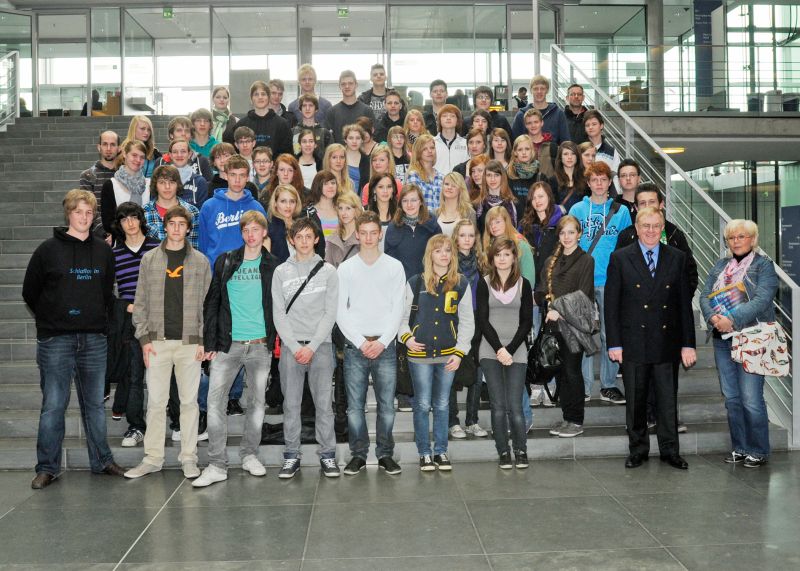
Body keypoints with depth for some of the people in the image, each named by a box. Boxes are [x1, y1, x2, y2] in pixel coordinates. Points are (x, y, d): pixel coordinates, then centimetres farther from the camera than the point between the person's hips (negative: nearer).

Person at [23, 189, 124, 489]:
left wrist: (98, 317, 9)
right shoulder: (48, 249, -2)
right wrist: (53, 319, 3)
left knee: (95, 403, 11)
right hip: (55, 340, -3)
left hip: (94, 339, 3)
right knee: (53, 405, 1)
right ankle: (47, 467, 12)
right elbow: (30, 292, 4)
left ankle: (101, 460, 21)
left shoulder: (103, 250, 8)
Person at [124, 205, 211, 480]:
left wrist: (203, 339, -3)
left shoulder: (200, 261, 6)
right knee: (155, 401, 3)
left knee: (189, 400, 5)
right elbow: (141, 302, 8)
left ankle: (189, 457, 14)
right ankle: (153, 458, 13)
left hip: (190, 342, 0)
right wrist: (144, 338, -1)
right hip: (158, 342, 1)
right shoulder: (150, 259, 8)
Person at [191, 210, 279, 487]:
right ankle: (217, 465, 2)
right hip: (228, 344, 0)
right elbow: (211, 304, 4)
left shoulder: (273, 266, 5)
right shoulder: (225, 262, 4)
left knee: (257, 402, 9)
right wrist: (209, 343, -2)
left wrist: (277, 340, -1)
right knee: (215, 402, -5)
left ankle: (249, 455, 25)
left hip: (260, 345, 0)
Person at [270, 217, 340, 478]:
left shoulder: (328, 271, 6)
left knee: (324, 402, 0)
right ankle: (292, 455, 13)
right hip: (290, 345, 1)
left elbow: (330, 313, 0)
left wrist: (312, 346, -9)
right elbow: (279, 314, 3)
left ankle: (327, 454, 9)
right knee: (291, 403, 3)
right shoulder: (281, 272, 8)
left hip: (320, 345, -1)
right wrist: (294, 346, -8)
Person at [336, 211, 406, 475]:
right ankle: (358, 454, 14)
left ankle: (385, 454, 15)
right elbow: (340, 311, 1)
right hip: (354, 346, 0)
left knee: (387, 404, 3)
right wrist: (361, 342, -8)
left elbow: (397, 309, 2)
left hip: (385, 345, 0)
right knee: (355, 405, 2)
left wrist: (382, 342, -8)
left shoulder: (394, 267, 6)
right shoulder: (346, 268, 5)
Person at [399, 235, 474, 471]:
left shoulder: (462, 284, 4)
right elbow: (402, 315, 7)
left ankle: (441, 451, 22)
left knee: (442, 405, 10)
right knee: (422, 405, 4)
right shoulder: (415, 283, 2)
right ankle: (424, 453, 16)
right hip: (419, 354, -1)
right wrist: (406, 337, -10)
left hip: (448, 354, 1)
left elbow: (467, 321, 4)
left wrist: (459, 352, -3)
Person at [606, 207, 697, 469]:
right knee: (635, 400, 8)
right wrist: (614, 343, -6)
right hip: (633, 343, -1)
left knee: (668, 398, 7)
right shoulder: (620, 258, 1)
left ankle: (670, 450, 21)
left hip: (666, 342, 1)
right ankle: (638, 450, 22)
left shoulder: (677, 258, 7)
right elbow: (611, 304, -1)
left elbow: (684, 303, 6)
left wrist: (688, 344, 3)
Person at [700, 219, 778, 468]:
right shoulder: (720, 266, 13)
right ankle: (740, 448, 22)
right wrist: (713, 317, -14)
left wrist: (732, 319, -25)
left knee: (751, 399, -6)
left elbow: (761, 300, -16)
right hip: (723, 339, 5)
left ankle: (758, 452, 9)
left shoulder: (764, 265, -3)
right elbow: (705, 295, 5)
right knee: (731, 398, 10)